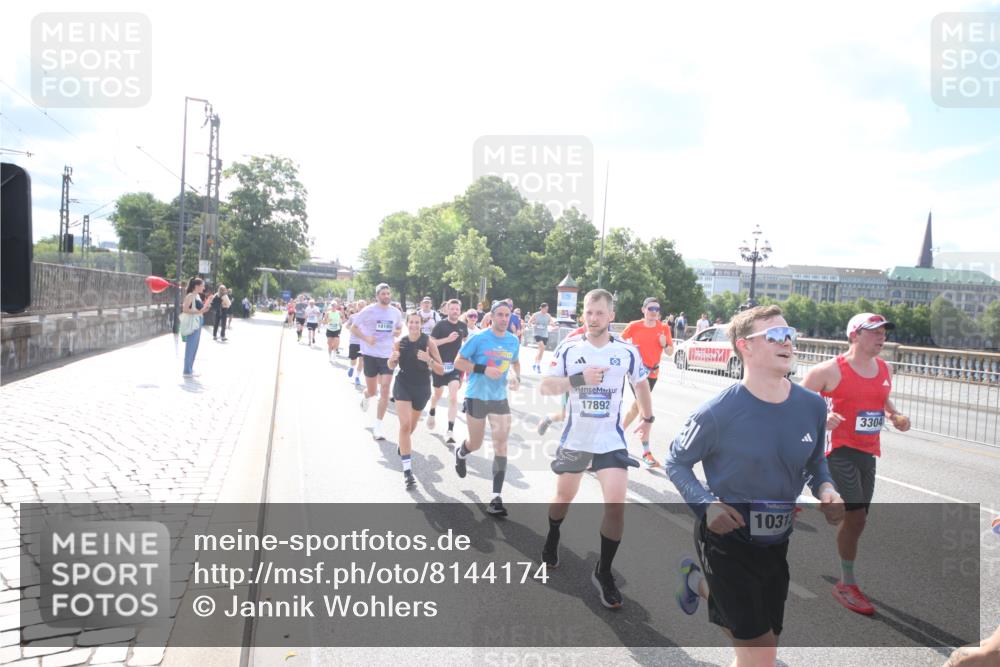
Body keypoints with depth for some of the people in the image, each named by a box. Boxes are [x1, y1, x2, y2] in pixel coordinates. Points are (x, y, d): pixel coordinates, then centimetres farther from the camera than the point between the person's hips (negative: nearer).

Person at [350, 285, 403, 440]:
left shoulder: (396, 312, 2)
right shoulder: (368, 310, -8)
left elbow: (399, 328, 20)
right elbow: (353, 327, -1)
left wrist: (397, 332, -5)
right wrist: (366, 338, -18)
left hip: (388, 355, 2)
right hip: (371, 354, -2)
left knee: (385, 391, -7)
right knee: (372, 391, 8)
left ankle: (377, 427, 2)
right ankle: (365, 397, 49)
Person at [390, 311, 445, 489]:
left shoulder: (428, 342, -15)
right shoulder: (399, 342, -8)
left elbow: (441, 370, -15)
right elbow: (392, 366, 7)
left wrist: (429, 360, -33)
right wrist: (393, 359, -16)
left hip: (422, 388, 1)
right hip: (403, 385, 0)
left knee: (411, 426, 20)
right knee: (405, 425, -17)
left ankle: (403, 442, 57)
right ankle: (407, 469, -13)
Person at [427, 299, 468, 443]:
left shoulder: (463, 326, 2)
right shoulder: (441, 325, -9)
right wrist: (447, 339, -23)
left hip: (455, 365, 1)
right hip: (440, 364, -1)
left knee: (453, 397, -15)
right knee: (438, 394, 19)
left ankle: (450, 431, -16)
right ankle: (431, 413, 52)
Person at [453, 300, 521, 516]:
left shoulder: (514, 341, 1)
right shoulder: (479, 338, -12)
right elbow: (458, 362, -10)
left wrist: (517, 377, -1)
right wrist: (484, 369, -23)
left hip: (500, 398, 3)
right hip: (476, 397, -3)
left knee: (501, 445, -7)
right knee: (476, 444, 11)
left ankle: (496, 497, -4)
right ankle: (460, 453, 50)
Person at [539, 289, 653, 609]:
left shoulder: (627, 351, -6)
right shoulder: (569, 348, -7)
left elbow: (640, 384, 13)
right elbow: (545, 386, -9)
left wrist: (647, 418, 24)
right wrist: (579, 379, -23)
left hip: (611, 441, -1)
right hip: (574, 438, 1)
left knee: (616, 505, -13)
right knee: (564, 496, 18)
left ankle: (603, 572, 5)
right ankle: (552, 538, 50)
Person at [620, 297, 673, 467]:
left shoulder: (664, 328, -1)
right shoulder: (634, 326, -7)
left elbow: (670, 352, 2)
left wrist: (665, 344, -17)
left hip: (652, 372, 4)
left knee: (638, 405, 14)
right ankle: (646, 453, -6)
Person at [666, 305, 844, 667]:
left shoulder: (812, 406, -6)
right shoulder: (718, 412, -21)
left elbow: (815, 462, 11)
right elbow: (676, 462, -8)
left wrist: (826, 489, -10)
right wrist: (706, 504, -23)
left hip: (777, 542, 6)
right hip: (726, 539, -5)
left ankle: (699, 582, 44)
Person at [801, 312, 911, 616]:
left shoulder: (884, 369, 9)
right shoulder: (831, 369, -13)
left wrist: (895, 416, 6)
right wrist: (822, 417, -25)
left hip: (868, 452, 8)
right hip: (840, 450, -7)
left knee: (857, 519, 15)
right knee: (855, 515, -15)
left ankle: (844, 579, 36)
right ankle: (847, 585, 1)